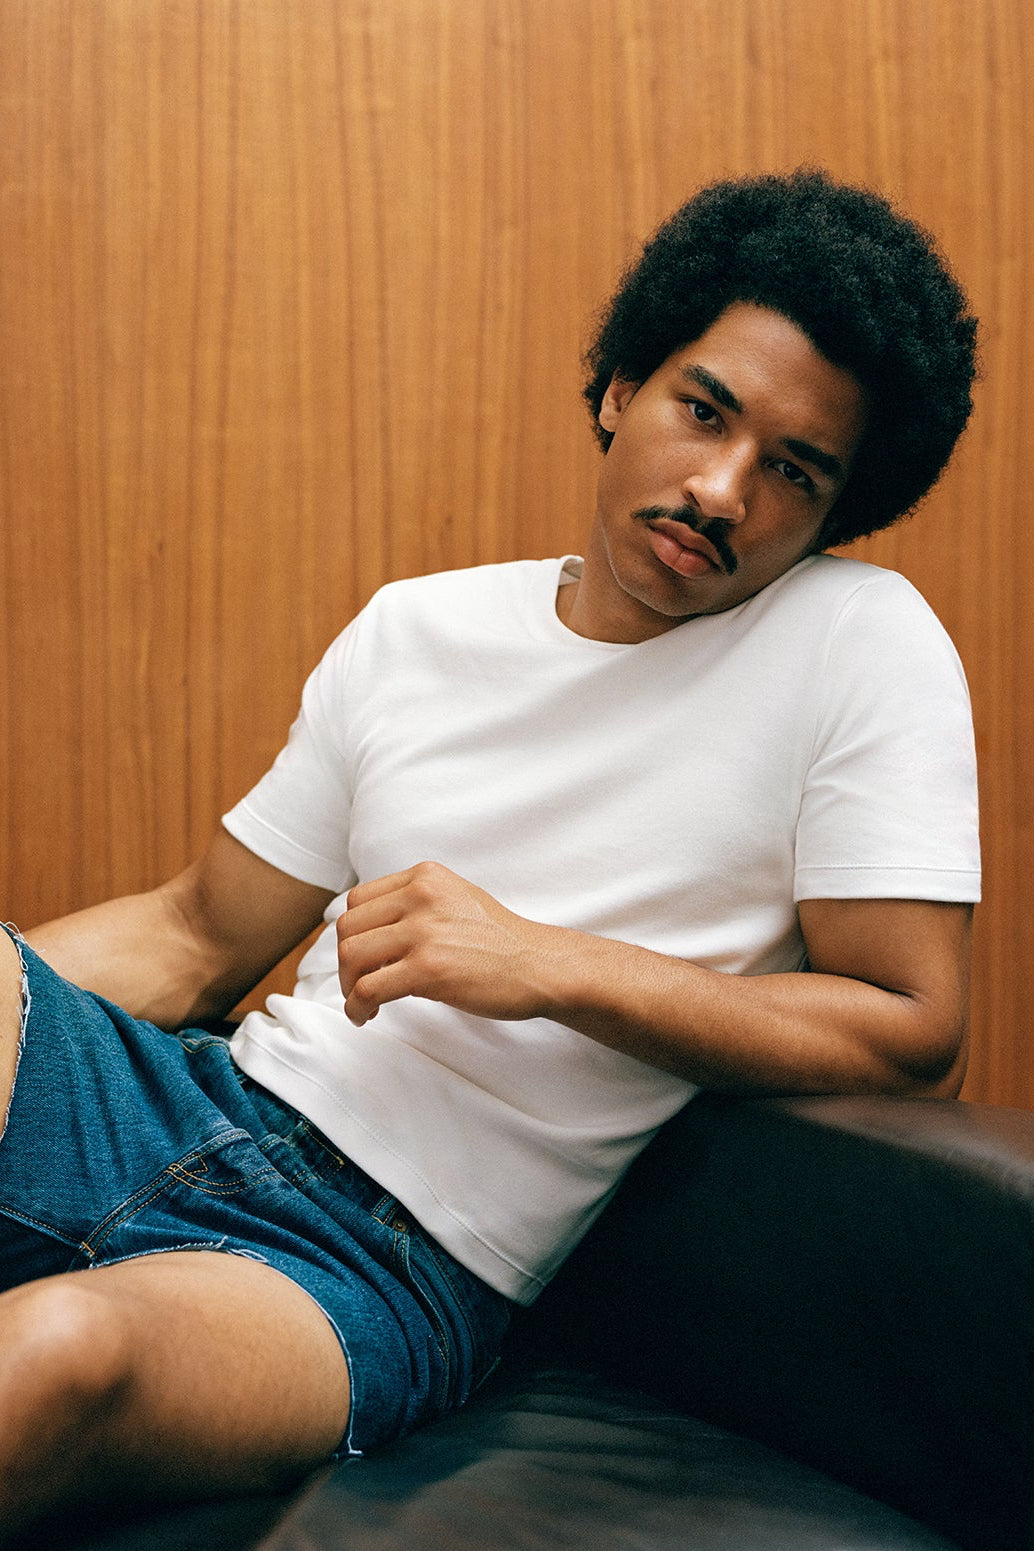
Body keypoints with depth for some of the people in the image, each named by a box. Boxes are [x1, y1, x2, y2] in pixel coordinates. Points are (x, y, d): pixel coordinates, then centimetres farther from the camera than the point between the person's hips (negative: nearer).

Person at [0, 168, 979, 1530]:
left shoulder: (864, 642, -2)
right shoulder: (414, 628, 12)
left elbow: (914, 1038, -7)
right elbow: (198, 938, 15)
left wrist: (549, 965, -15)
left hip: (400, 1265, -5)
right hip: (209, 1112, 5)